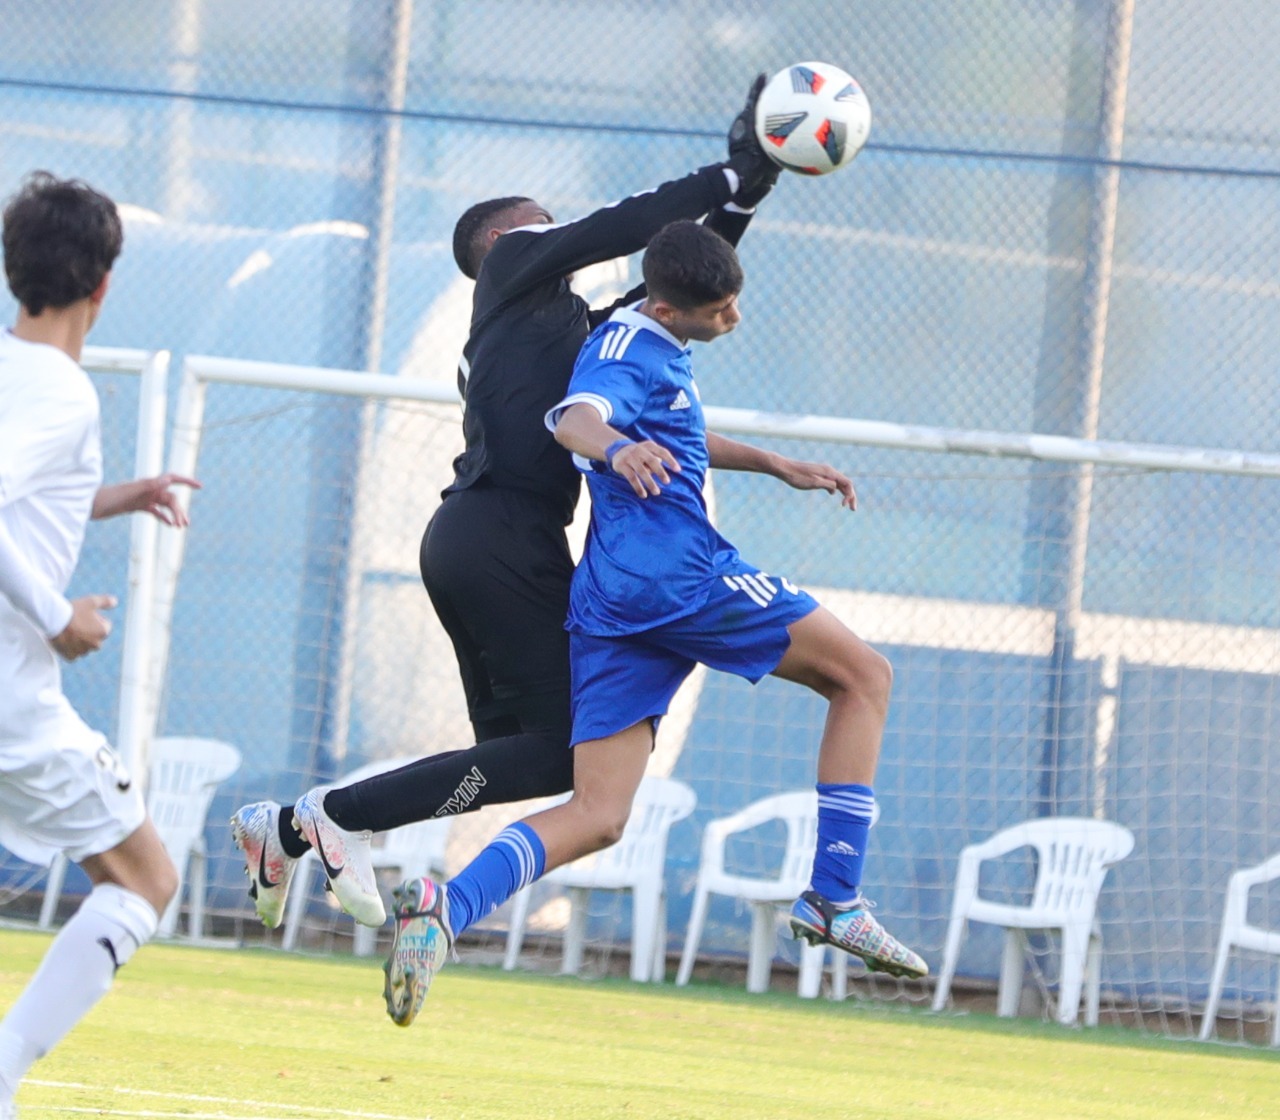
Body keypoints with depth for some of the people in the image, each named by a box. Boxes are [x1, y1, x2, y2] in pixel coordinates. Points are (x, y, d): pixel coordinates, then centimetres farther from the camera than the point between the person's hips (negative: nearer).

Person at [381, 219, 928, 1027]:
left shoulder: (658, 351, 23)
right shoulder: (633, 354, -8)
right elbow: (574, 417, -31)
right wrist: (616, 448, -54)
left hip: (610, 600, 9)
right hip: (681, 574, -9)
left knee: (595, 817, 1)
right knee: (864, 675, 6)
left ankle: (445, 906, -22)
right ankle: (834, 897, -1)